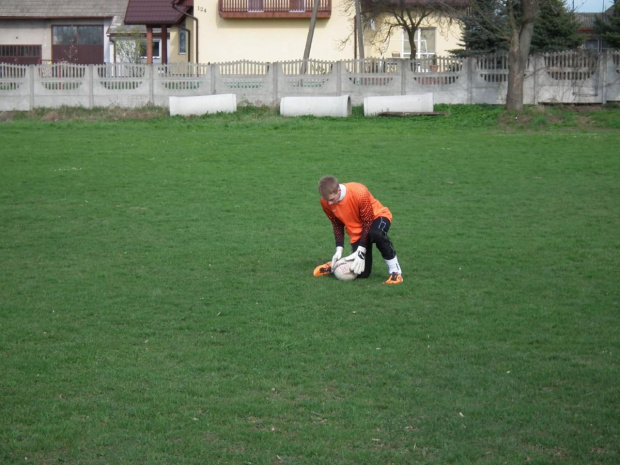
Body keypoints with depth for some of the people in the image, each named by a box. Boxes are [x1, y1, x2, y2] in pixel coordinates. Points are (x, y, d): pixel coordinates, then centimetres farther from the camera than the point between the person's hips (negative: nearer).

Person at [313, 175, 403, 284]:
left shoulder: (359, 193, -34)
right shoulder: (326, 201, -19)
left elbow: (368, 222, -23)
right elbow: (337, 224, -1)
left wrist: (361, 251, -25)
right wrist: (339, 249, -10)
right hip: (357, 232, 4)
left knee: (376, 233, -43)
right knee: (362, 273, -7)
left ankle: (395, 271, -27)